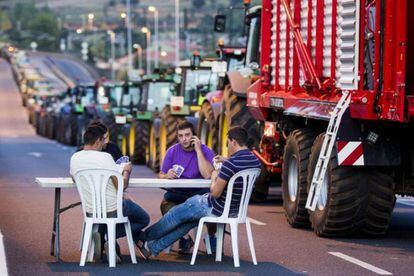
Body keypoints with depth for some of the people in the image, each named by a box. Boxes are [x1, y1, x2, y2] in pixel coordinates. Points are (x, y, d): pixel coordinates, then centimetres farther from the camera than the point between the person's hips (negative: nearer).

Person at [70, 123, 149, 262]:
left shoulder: (75, 158, -3)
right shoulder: (105, 157, -19)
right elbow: (122, 186, -16)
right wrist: (126, 171, 5)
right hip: (112, 211, -6)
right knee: (144, 219, 21)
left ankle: (101, 234, 9)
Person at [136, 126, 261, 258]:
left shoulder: (231, 164, -28)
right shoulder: (255, 161, -2)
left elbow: (215, 193, -26)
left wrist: (214, 178, -7)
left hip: (216, 209, -8)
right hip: (235, 209, 8)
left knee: (176, 214, 13)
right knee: (189, 220, 23)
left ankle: (142, 238, 32)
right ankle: (154, 247, 28)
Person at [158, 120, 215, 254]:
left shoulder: (206, 151, -5)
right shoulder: (172, 151, 3)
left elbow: (208, 175, -22)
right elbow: (161, 176, 4)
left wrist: (198, 150, -21)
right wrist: (167, 176, -22)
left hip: (199, 192, -2)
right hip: (176, 192, 2)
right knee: (165, 204, -30)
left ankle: (211, 237, -4)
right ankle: (184, 238, -14)